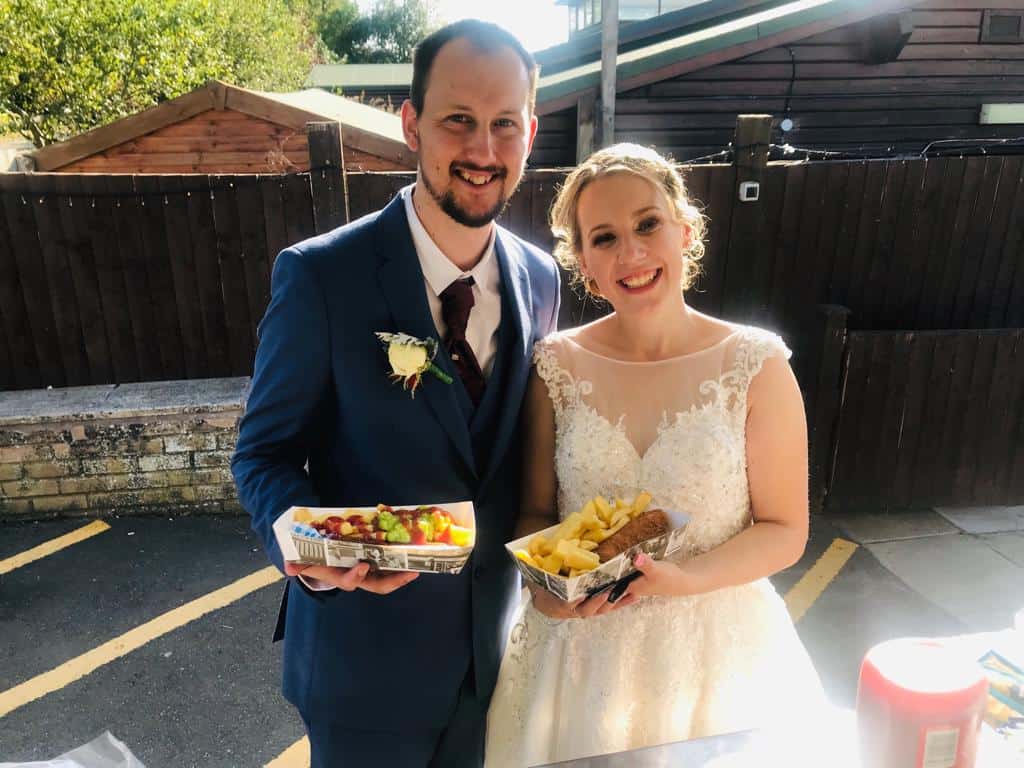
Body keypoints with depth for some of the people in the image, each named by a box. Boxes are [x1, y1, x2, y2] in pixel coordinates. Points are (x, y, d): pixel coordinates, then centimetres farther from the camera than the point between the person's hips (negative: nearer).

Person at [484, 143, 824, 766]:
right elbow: (535, 512, 1)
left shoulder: (756, 365, -11)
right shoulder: (557, 366, -7)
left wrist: (681, 579, -20)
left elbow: (784, 530, -5)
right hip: (580, 650, 1)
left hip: (716, 651, 0)